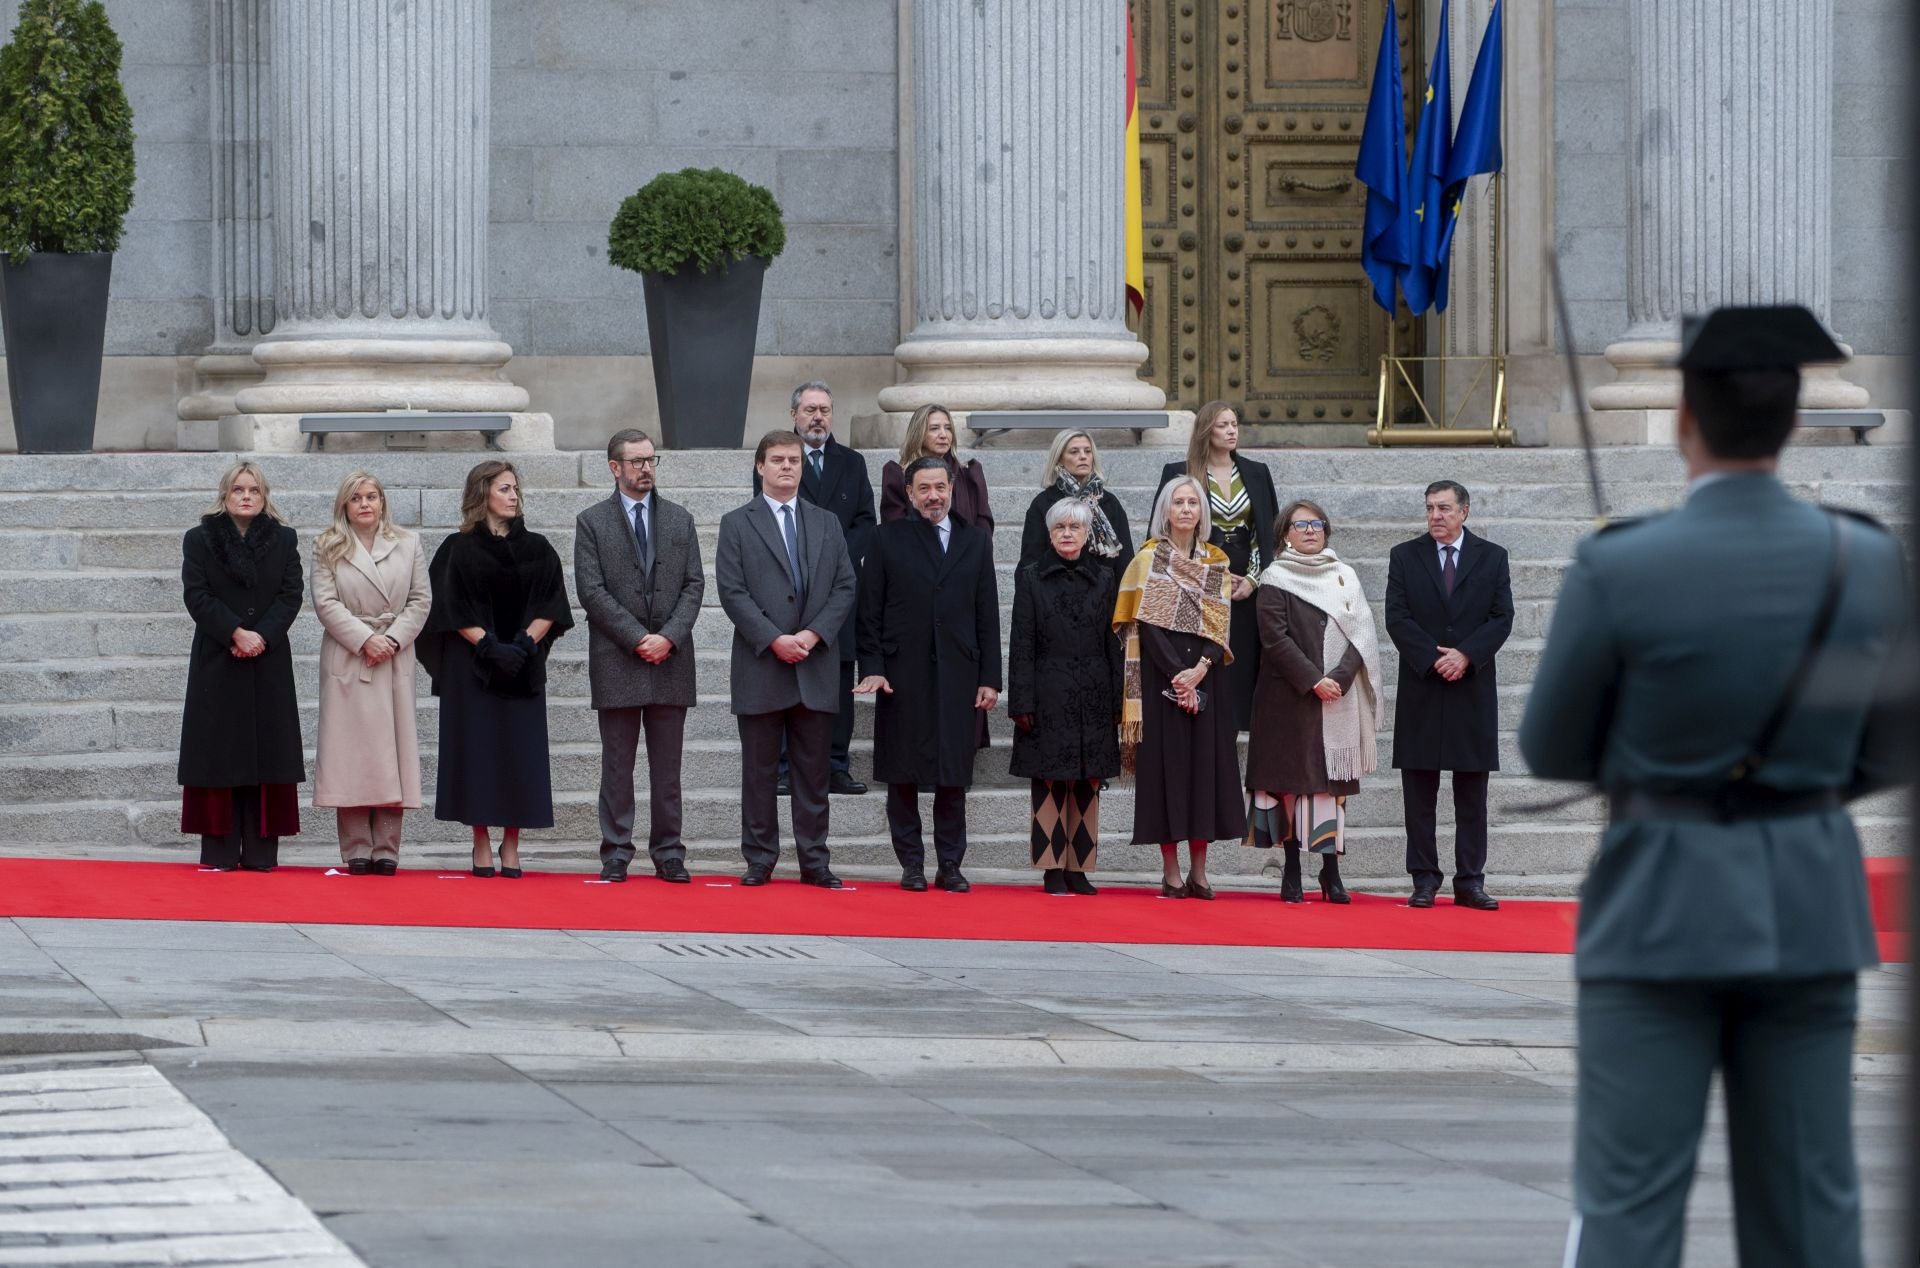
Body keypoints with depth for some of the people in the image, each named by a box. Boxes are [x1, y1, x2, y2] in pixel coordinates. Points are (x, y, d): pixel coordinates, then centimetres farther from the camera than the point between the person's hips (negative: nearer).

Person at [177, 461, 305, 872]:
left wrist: (261, 636, -13)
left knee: (267, 754, -1)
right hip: (216, 663, -1)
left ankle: (260, 850, -1)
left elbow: (291, 595, 2)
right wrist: (236, 633, -15)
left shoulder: (284, 540, 10)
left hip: (269, 662, 1)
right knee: (220, 753, -3)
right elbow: (197, 595, -4)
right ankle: (220, 850, -2)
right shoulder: (199, 540, 6)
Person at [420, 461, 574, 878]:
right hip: (472, 667, -2)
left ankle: (511, 846, 3)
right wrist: (491, 647, -15)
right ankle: (482, 845, 2)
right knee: (477, 749, -3)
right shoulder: (460, 549, 1)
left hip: (524, 669, 2)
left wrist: (525, 644, -10)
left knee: (520, 752, -2)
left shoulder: (537, 549, 9)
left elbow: (549, 607, 5)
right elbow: (455, 610, -4)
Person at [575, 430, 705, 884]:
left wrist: (669, 637, -8)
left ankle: (669, 855, 7)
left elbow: (694, 585, 7)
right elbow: (592, 591, -5)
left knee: (667, 769, 4)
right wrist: (638, 639, -12)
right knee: (617, 767, 1)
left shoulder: (679, 520, 13)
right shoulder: (592, 522, 3)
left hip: (671, 660, 2)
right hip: (617, 661, -2)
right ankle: (616, 855, 4)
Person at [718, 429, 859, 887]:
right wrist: (774, 640, -14)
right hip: (760, 666, -2)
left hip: (816, 666, 3)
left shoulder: (826, 524, 14)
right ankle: (759, 860, 6)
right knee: (759, 771, 1)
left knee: (813, 772, 4)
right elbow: (732, 591, -5)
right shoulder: (737, 524, 4)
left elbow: (844, 587, 7)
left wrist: (812, 634, -8)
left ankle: (814, 861, 7)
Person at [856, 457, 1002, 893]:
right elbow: (870, 610, 3)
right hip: (903, 675, -1)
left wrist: (990, 677, 4)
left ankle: (950, 865, 7)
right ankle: (911, 864, 8)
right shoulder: (888, 539, 6)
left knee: (953, 776, 1)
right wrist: (872, 668, -6)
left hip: (958, 676, 1)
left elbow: (987, 614, 10)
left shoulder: (975, 541, 12)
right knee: (903, 776, 1)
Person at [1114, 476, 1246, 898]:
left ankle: (1198, 871, 4)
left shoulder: (1216, 563, 11)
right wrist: (1177, 679, -15)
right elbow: (1147, 625, -7)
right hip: (1161, 678, -3)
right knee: (1166, 764, -5)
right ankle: (1171, 872, -2)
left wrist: (1200, 670, -13)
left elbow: (1220, 625, 4)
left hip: (1205, 678, 3)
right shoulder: (1148, 559, 1)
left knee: (1205, 764, 0)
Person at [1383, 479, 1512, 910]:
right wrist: (1433, 658, -13)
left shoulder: (1491, 557, 7)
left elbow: (1502, 617, 1)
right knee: (1419, 793, 1)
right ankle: (1424, 881, 5)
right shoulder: (1405, 556, 6)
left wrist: (1465, 656, -13)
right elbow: (1397, 618, -2)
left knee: (1472, 794, 2)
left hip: (1474, 687, 0)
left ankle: (1470, 882, 4)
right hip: (1420, 688, 0)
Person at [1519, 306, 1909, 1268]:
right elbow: (1890, 753, 6)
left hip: (1659, 910, -3)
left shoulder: (1616, 570, -14)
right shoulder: (1868, 561, -4)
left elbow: (1552, 751, -1)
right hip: (1810, 910, 3)